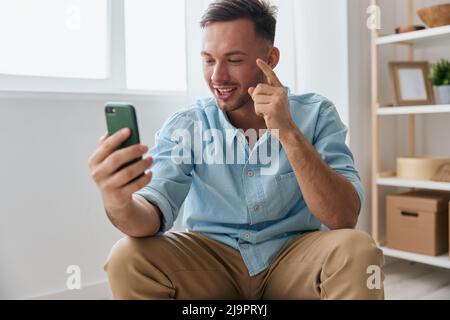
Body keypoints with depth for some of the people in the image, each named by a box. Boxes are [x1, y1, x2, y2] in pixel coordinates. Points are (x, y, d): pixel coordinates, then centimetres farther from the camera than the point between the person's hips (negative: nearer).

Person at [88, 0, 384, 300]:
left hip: (293, 257, 0)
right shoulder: (185, 125, -7)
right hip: (212, 260, 1)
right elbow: (154, 213, -19)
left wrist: (288, 131, -29)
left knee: (357, 250, -30)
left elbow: (344, 219, -19)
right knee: (129, 258, -25)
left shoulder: (316, 114, -9)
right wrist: (121, 205, -43)